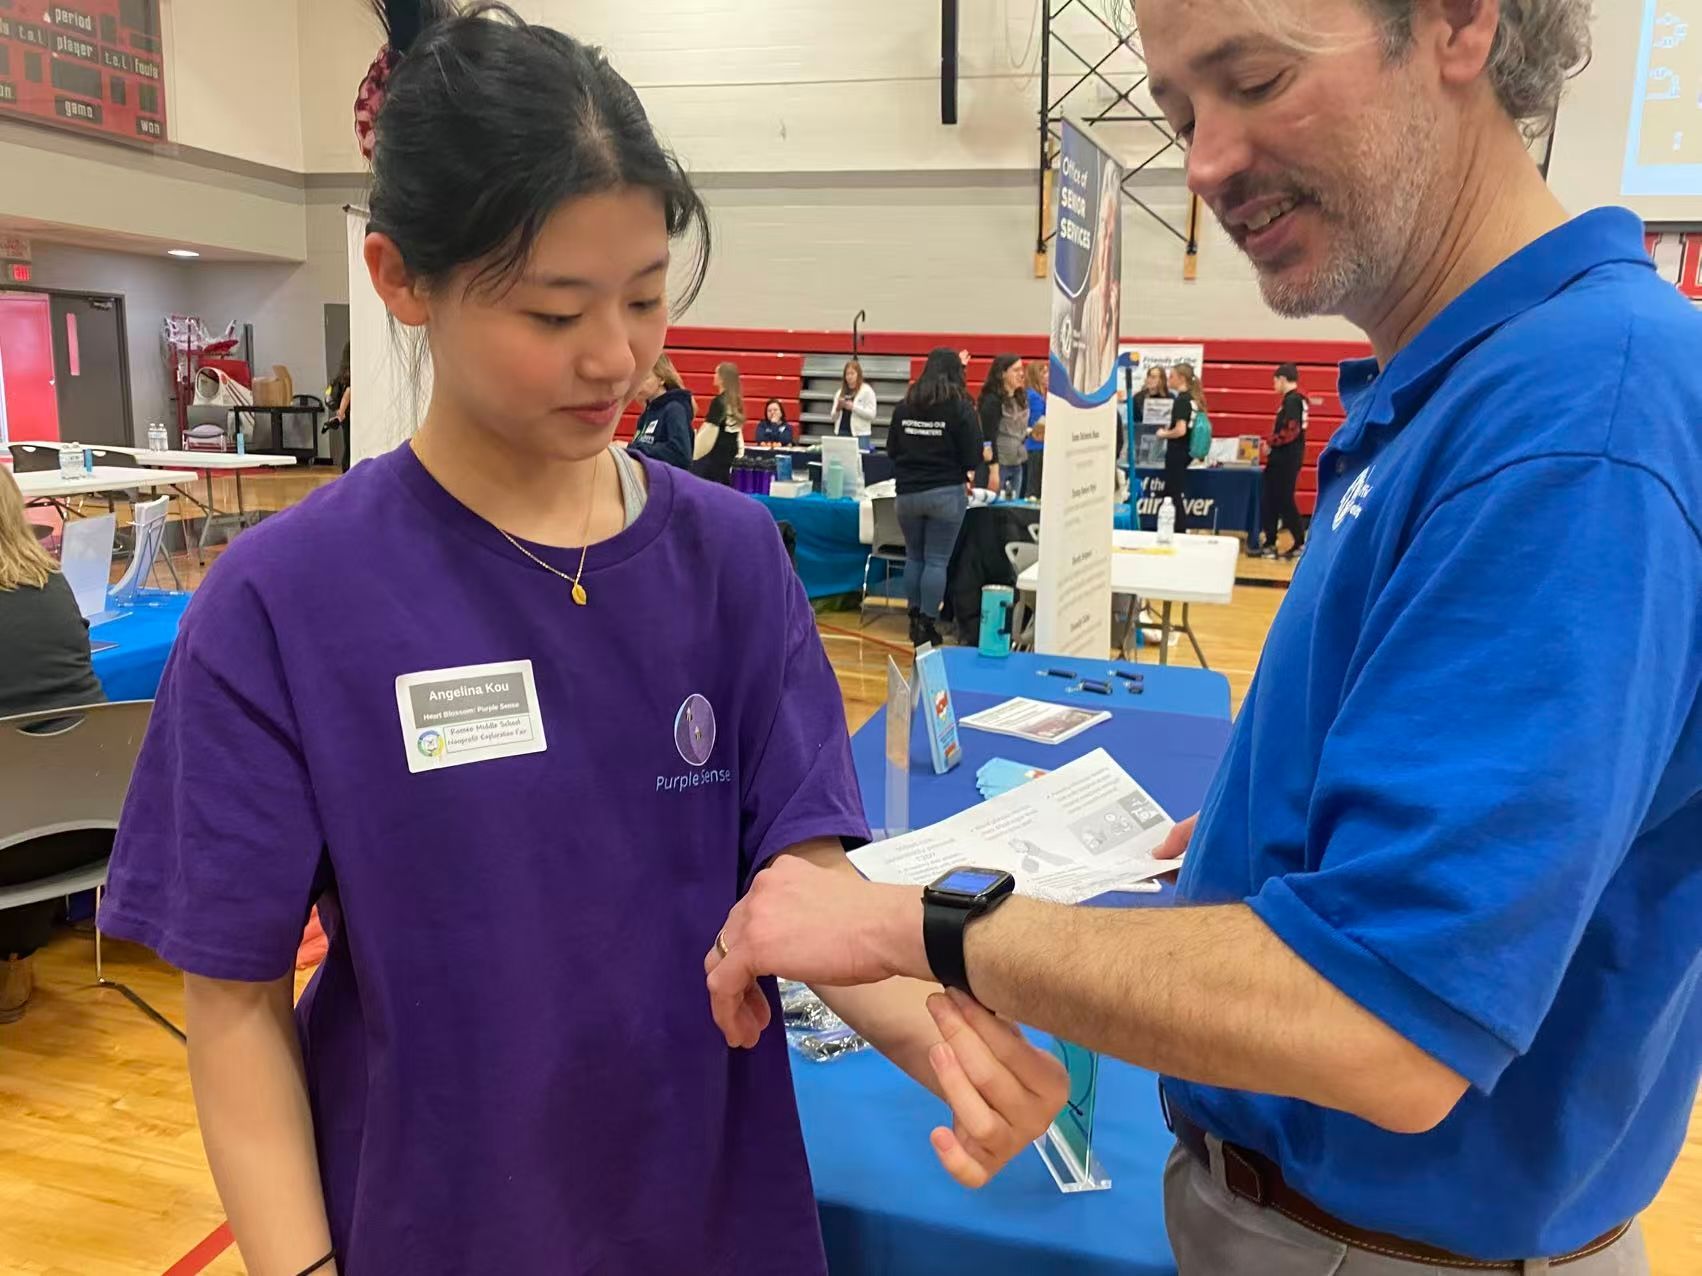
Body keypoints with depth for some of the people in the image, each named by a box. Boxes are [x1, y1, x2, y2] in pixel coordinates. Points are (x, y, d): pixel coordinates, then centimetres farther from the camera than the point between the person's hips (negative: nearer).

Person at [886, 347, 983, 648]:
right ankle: (927, 624, 1)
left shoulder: (905, 406, 4)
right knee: (937, 561, 1)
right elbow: (971, 453, -6)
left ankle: (915, 618, 21)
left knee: (913, 557, 16)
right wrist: (965, 478, 11)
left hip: (908, 493, 4)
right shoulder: (960, 407, -7)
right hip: (945, 493, -3)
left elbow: (891, 449, 10)